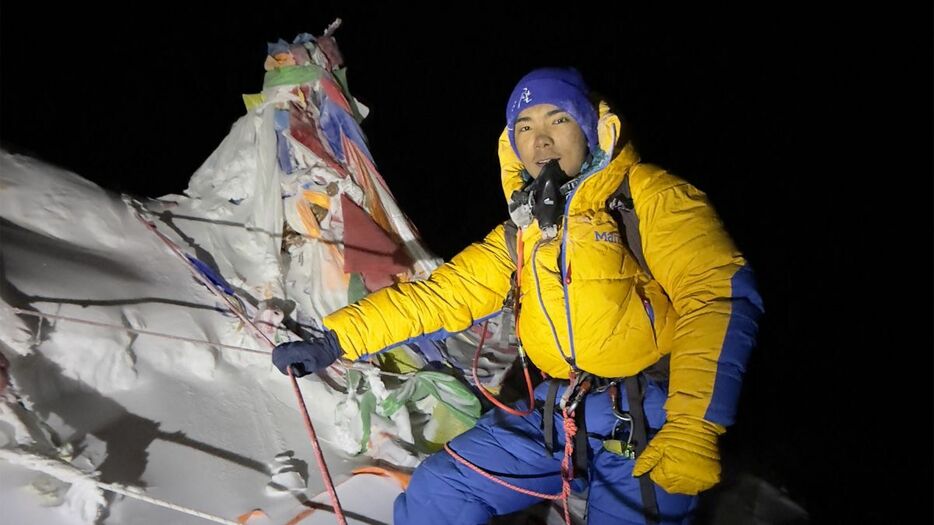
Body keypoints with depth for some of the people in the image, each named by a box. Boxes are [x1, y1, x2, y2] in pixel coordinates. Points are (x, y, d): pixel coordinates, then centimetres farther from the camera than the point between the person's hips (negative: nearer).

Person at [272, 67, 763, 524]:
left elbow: (719, 297, -16)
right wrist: (334, 340, 4)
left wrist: (693, 429, -28)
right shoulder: (522, 234, 13)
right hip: (558, 415, 5)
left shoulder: (648, 196, -6)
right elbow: (440, 294, 12)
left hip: (647, 419, -5)